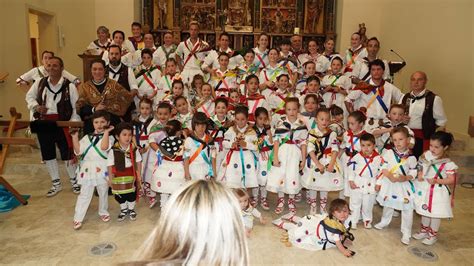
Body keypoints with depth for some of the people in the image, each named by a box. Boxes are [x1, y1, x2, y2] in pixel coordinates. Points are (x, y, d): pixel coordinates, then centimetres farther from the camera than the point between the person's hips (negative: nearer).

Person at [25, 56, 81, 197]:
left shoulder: (69, 86, -8)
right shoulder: (39, 83, 2)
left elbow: (77, 107, -5)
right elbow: (29, 97, 17)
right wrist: (35, 107, -4)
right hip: (43, 123, 4)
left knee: (67, 153, 2)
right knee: (48, 154, 12)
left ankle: (74, 180, 24)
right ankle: (56, 183, 28)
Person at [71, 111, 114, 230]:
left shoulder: (109, 137, -3)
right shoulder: (87, 137, 8)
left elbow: (104, 147, -23)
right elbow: (78, 151, 3)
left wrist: (106, 132, -19)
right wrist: (75, 137, -5)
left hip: (101, 170, -2)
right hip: (87, 170, 2)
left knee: (103, 193, 16)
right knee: (84, 195, 6)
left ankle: (103, 212, 36)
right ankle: (78, 218, 13)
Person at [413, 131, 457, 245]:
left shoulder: (448, 163, -20)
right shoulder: (426, 155, -5)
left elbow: (451, 180, -19)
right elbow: (421, 167, 8)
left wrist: (436, 181, -30)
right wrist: (420, 174, -11)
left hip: (438, 192, -5)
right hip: (425, 189, 5)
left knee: (435, 213, 10)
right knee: (425, 211, 21)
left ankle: (433, 235, 30)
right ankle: (424, 230, 40)